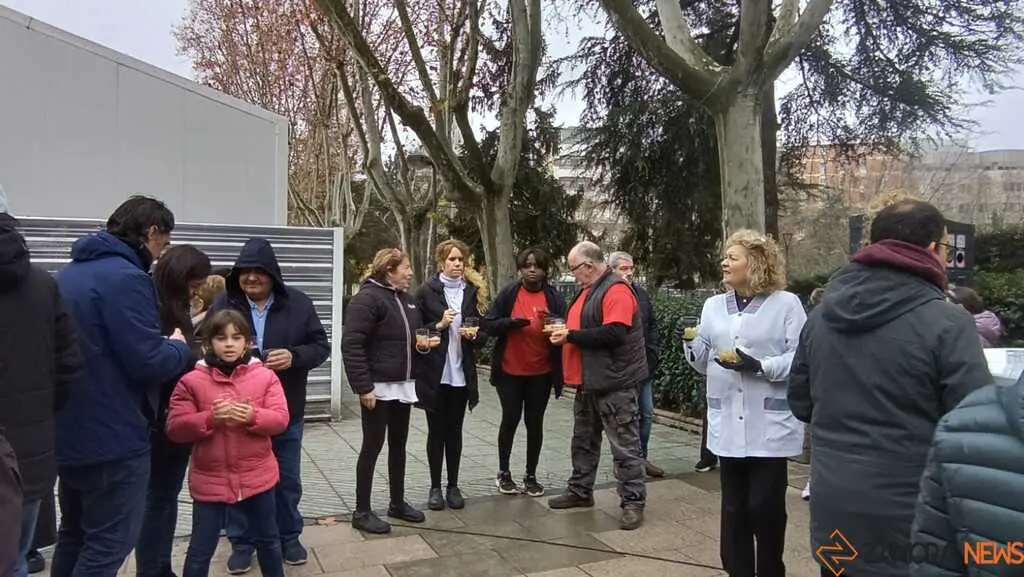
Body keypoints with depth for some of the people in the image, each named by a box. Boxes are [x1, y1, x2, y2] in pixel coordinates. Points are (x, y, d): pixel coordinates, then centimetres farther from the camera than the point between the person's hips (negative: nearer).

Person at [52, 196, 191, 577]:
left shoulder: (70, 272, 10)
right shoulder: (126, 278, -19)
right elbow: (148, 362, -22)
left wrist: (165, 345, 12)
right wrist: (180, 348, -1)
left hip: (69, 431, 9)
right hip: (112, 437, -9)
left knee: (75, 534, 21)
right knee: (110, 542, 1)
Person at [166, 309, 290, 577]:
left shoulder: (265, 376, -2)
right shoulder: (192, 381, -6)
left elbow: (280, 419, -7)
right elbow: (175, 428, -8)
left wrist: (252, 416, -25)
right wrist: (210, 418, -23)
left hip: (257, 477, 1)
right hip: (209, 480, -1)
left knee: (268, 539, 19)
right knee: (201, 549, 10)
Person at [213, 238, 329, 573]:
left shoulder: (298, 304, -4)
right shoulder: (223, 305, -5)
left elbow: (320, 346, -2)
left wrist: (295, 356, -21)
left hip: (285, 411, 1)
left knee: (287, 479, 15)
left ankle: (289, 538, 34)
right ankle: (241, 543, 31)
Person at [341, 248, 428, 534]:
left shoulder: (407, 299, 12)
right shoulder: (367, 298, -14)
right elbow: (351, 345, -19)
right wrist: (363, 386, -23)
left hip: (403, 386, 8)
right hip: (378, 387, -8)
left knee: (398, 446, 16)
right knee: (372, 448, 1)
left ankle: (398, 503, 29)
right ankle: (362, 511, 12)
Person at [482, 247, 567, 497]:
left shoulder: (554, 297, -1)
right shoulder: (508, 294, -4)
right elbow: (487, 325, -5)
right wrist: (511, 322, -23)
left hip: (541, 373, 1)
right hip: (510, 371, -1)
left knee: (535, 423, 10)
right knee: (510, 420, 7)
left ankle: (531, 476, 23)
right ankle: (504, 474, 24)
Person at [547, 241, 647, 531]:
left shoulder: (616, 290, -17)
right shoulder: (588, 290, 14)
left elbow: (613, 333, -27)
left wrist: (570, 336, -20)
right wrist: (564, 331, 0)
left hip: (615, 383, -10)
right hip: (588, 382, 10)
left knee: (624, 446, -1)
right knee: (584, 440, 19)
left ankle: (633, 502, 8)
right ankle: (580, 491, 31)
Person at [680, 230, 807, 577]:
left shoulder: (786, 304, -5)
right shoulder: (714, 306, 11)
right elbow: (704, 363, 12)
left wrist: (760, 366, -22)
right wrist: (692, 345, -7)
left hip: (770, 426, -4)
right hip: (728, 425, 5)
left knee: (766, 508, 4)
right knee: (733, 508, 13)